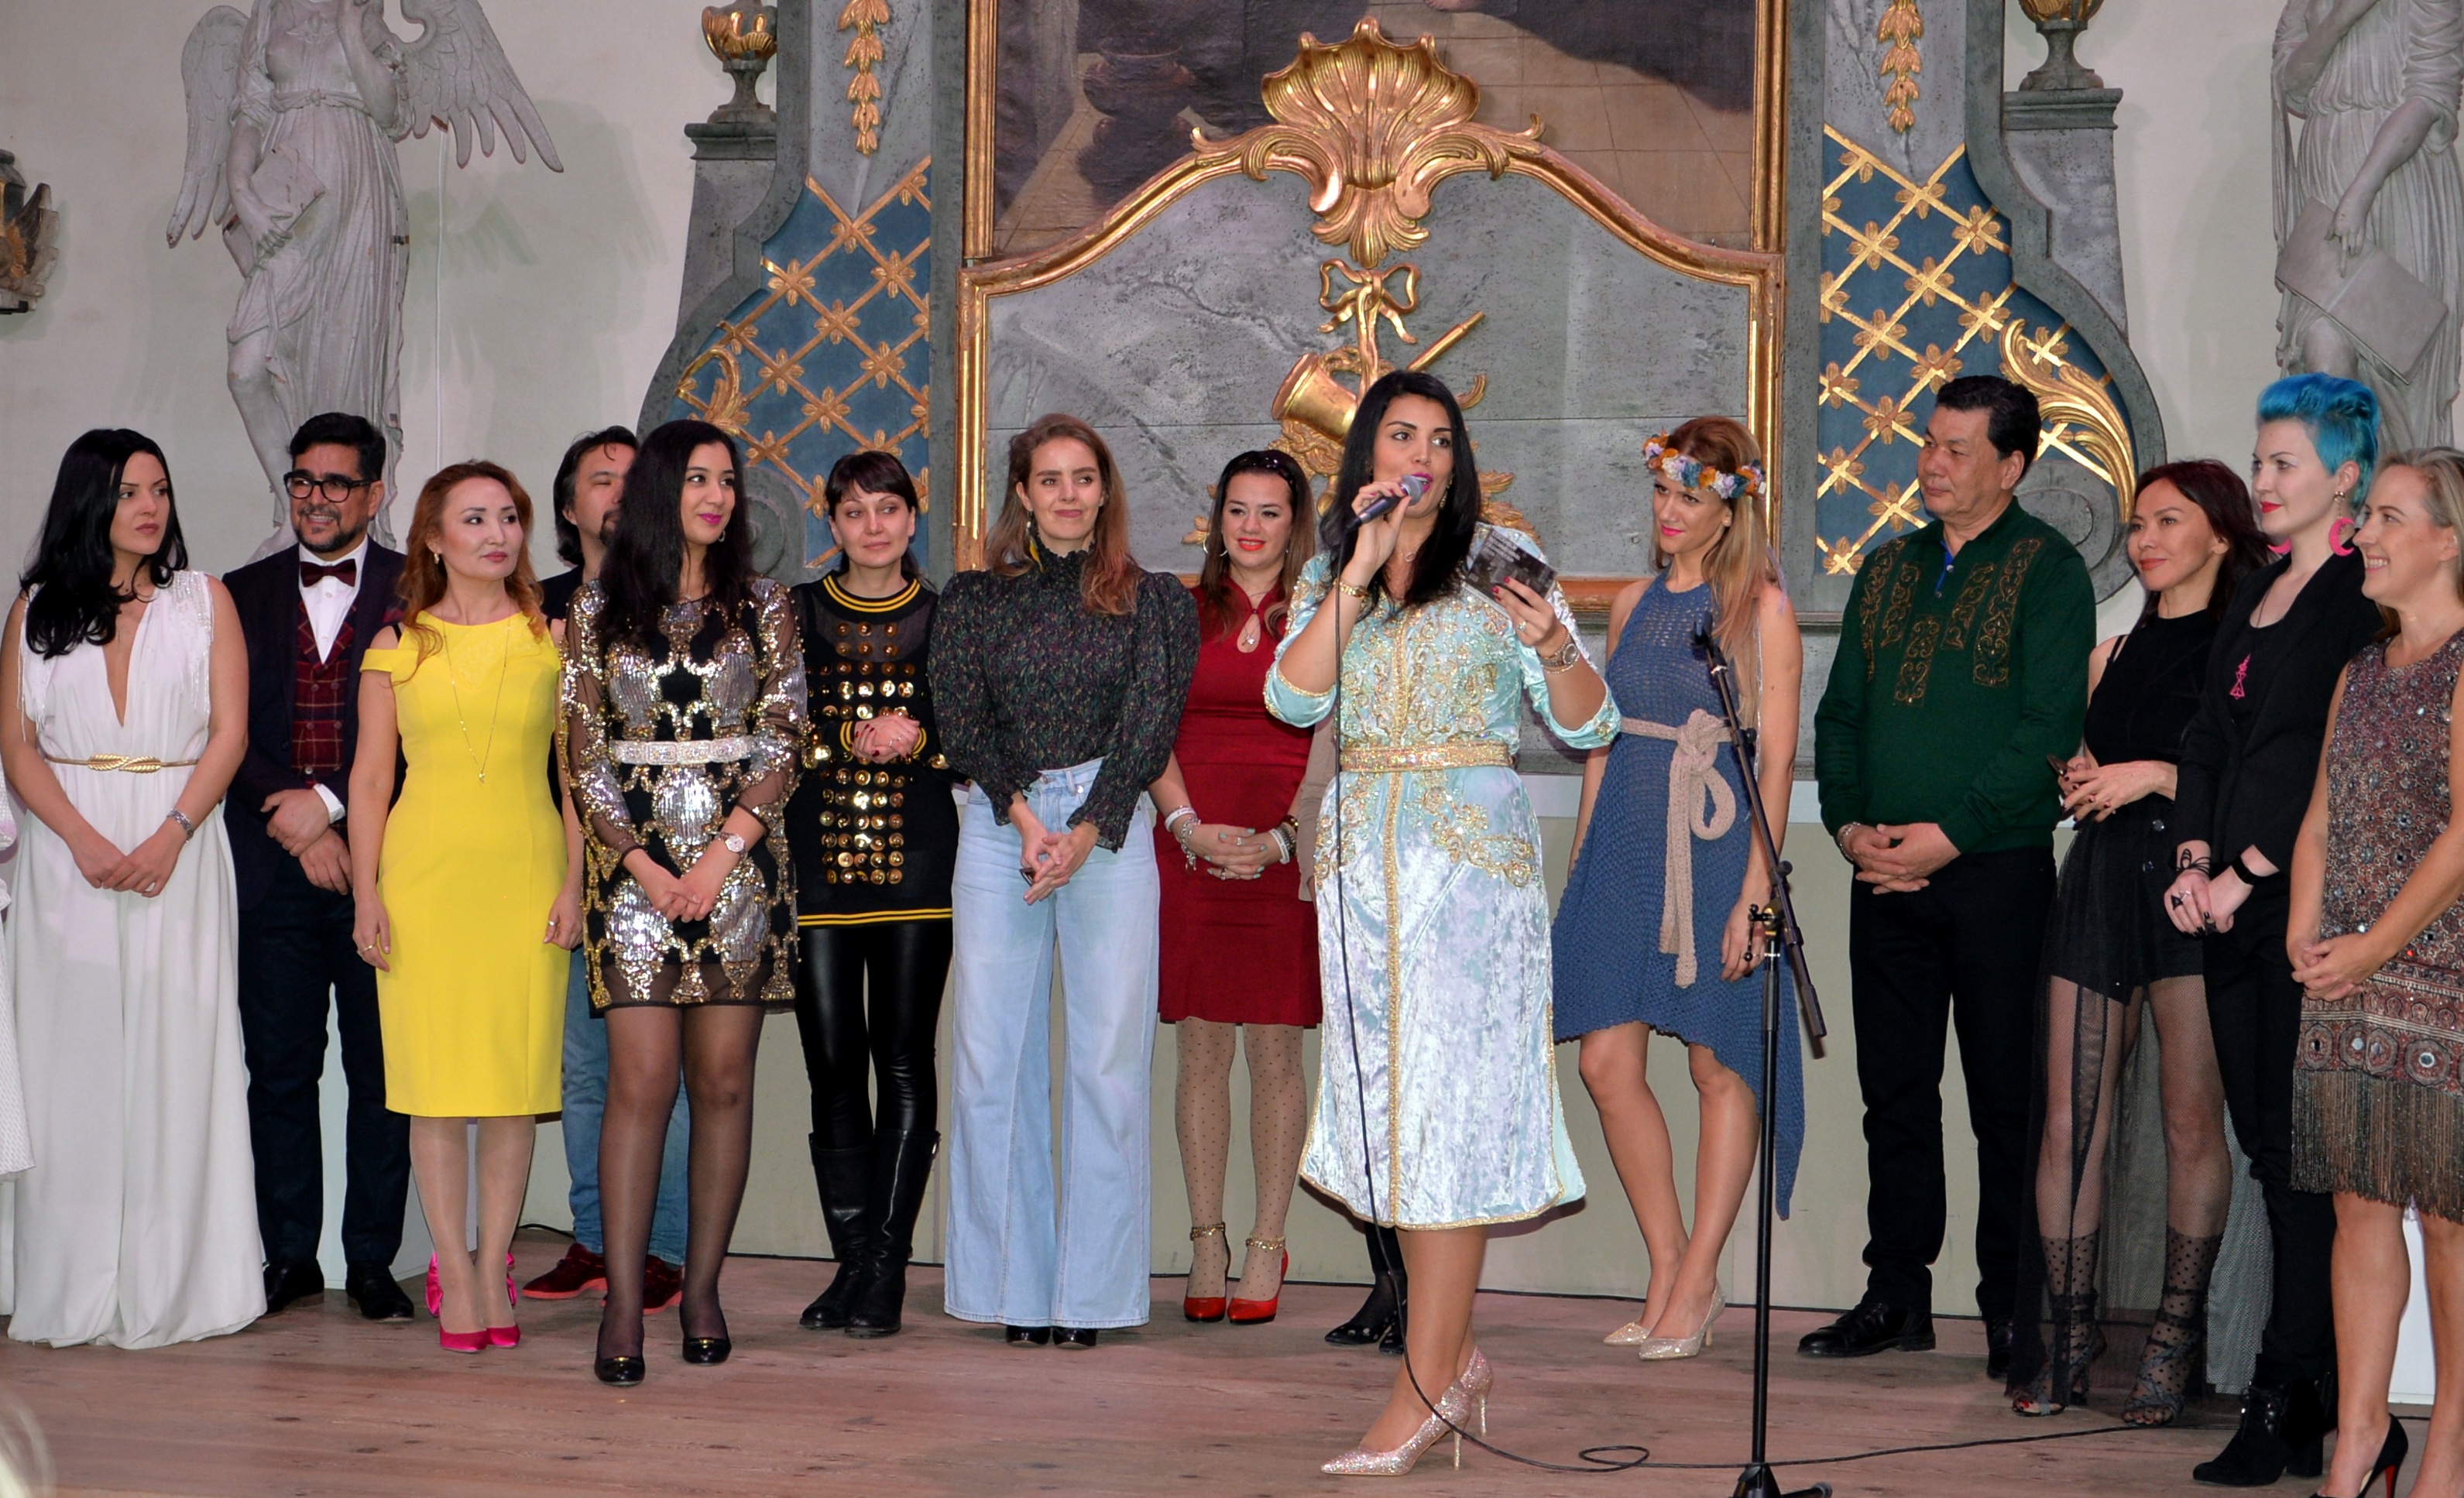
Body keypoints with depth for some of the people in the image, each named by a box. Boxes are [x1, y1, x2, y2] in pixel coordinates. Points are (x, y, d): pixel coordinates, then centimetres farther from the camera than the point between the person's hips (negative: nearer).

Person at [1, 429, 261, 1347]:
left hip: (178, 851, -1)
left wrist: (169, 836, -13)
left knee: (176, 1056, -3)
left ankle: (174, 1284, 2)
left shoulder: (204, 602, 8)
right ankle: (76, 1290, 4)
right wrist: (86, 841, -12)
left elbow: (230, 733, 1)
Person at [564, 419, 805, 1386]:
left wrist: (723, 853, -9)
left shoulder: (762, 608, 7)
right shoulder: (598, 610, 7)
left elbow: (782, 743, 2)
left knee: (723, 1081, 1)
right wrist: (641, 863, -6)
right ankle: (622, 1302, -7)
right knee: (640, 1080, -8)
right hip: (634, 860, -1)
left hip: (741, 858, 1)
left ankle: (702, 1288, 10)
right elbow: (584, 754, 4)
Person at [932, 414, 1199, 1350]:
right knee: (991, 1057, -2)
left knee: (1110, 1054, -4)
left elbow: (1151, 725, -1)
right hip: (996, 827, 1)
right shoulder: (973, 600, 13)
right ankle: (1017, 1288, 5)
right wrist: (1026, 818, -13)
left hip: (1108, 832, -1)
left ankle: (1091, 1289, 1)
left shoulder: (1153, 601, 10)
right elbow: (959, 720, 2)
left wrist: (1084, 833, -13)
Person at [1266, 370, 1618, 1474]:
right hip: (1362, 849, 4)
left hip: (1472, 845, -4)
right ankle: (1454, 1356, 16)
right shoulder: (1328, 574, 13)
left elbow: (1590, 726, -2)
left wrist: (1554, 648, -22)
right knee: (1388, 1093, 4)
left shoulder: (1498, 558, 3)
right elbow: (1292, 698, -5)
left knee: (1449, 1097, -7)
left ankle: (1425, 1385, -6)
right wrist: (1360, 569, -9)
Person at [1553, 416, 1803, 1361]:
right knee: (1607, 1062, 1)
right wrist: (1578, 867, 13)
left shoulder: (1761, 608, -4)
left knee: (1720, 1066, 2)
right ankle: (1670, 1275, 11)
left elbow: (1777, 756, -9)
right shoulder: (1634, 605, 13)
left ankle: (1695, 1284, 9)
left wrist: (1754, 890, -15)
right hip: (1623, 848, 6)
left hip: (1712, 849, -6)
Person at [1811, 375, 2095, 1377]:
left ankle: (2011, 1308, 7)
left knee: (2005, 1098, 0)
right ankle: (1896, 1296, 17)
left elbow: (2049, 726, -11)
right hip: (1885, 873, 6)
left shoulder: (2047, 570, -3)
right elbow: (1840, 710, 15)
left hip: (1996, 870, -5)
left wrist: (1951, 832, -16)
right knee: (1894, 1093, 9)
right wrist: (1848, 821, -1)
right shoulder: (1888, 569, 15)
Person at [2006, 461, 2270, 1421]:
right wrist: (2076, 781, 8)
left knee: (2192, 1119, -6)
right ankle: (2066, 1338, 4)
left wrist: (2154, 775, -12)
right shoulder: (2112, 656, 21)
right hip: (2100, 876, 5)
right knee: (2069, 1121, -2)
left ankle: (2176, 1341, 2)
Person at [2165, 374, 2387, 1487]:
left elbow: (2330, 755, -14)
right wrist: (2193, 860, 4)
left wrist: (2247, 873, -13)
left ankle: (2286, 1398, -4)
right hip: (2232, 900, 8)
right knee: (2264, 1138, 7)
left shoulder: (2362, 596, -8)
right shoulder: (2255, 595, 19)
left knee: (2300, 1151, -7)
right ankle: (2314, 1393, 12)